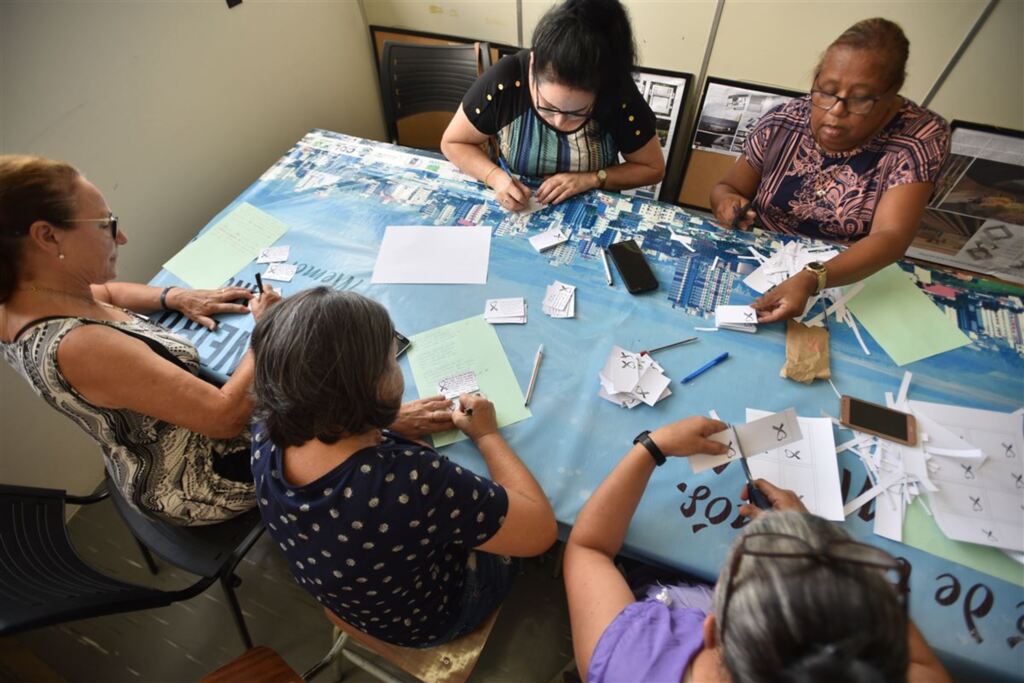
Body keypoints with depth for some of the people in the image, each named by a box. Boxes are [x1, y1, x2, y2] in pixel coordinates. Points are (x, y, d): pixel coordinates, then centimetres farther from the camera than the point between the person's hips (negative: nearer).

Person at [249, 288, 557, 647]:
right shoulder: (411, 482, -46)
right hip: (429, 618, -4)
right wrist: (487, 435, -18)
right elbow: (540, 529, -30)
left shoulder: (268, 435, -26)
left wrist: (397, 424, -8)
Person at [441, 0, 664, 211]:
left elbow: (653, 168, -6)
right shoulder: (503, 82, -20)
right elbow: (453, 143, -7)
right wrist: (495, 177, -24)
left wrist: (590, 179, -19)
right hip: (515, 209, 0)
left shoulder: (619, 97, -19)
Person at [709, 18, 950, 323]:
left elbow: (891, 237, -23)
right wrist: (728, 204, -20)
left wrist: (811, 280, -41)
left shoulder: (920, 137, -12)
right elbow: (727, 187, 5)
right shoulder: (782, 123, -7)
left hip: (849, 282, -2)